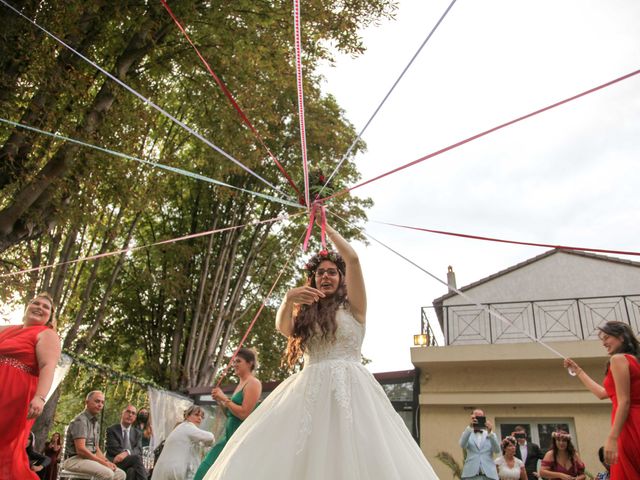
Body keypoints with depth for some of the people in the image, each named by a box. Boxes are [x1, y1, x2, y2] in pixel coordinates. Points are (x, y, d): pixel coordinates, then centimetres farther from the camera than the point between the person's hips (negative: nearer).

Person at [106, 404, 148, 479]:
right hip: (115, 463, -3)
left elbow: (138, 450, 2)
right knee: (136, 458, -33)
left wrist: (126, 453, -19)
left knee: (132, 471, -36)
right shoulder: (112, 430, 10)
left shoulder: (138, 432, 19)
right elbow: (114, 449, -4)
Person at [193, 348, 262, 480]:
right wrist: (221, 402, 7)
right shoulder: (240, 384, 16)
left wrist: (224, 398, -12)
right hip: (230, 436, 10)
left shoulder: (253, 383, -12)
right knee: (209, 467, 9)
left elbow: (244, 414, -20)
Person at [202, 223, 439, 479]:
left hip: (348, 386, -3)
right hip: (309, 388, 4)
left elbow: (353, 258, -4)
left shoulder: (352, 306, 10)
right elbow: (283, 327, -1)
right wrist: (288, 299, -22)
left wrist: (327, 227, 8)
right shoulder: (306, 312, 22)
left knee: (351, 457, -18)